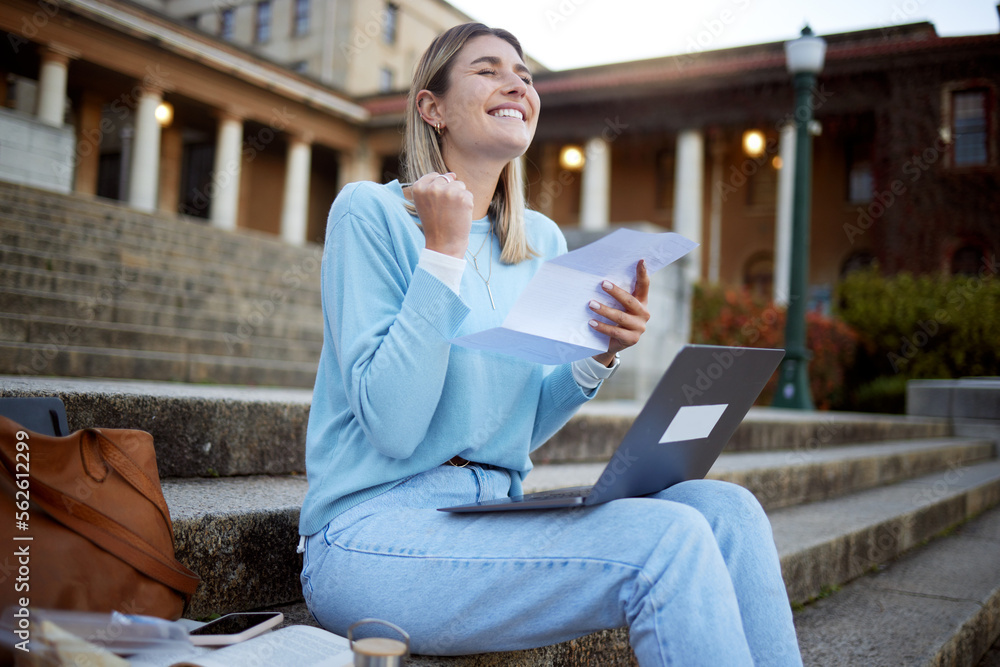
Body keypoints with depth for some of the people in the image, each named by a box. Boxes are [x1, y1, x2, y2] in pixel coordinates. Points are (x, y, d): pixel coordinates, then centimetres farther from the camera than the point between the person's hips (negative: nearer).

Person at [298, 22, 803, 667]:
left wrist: (599, 354, -6)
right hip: (374, 533, -6)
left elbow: (525, 428, 12)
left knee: (726, 509, -16)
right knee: (666, 540, -25)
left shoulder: (542, 241, 11)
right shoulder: (370, 212, -7)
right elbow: (392, 427, -16)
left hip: (497, 514, 6)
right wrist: (444, 251, -16)